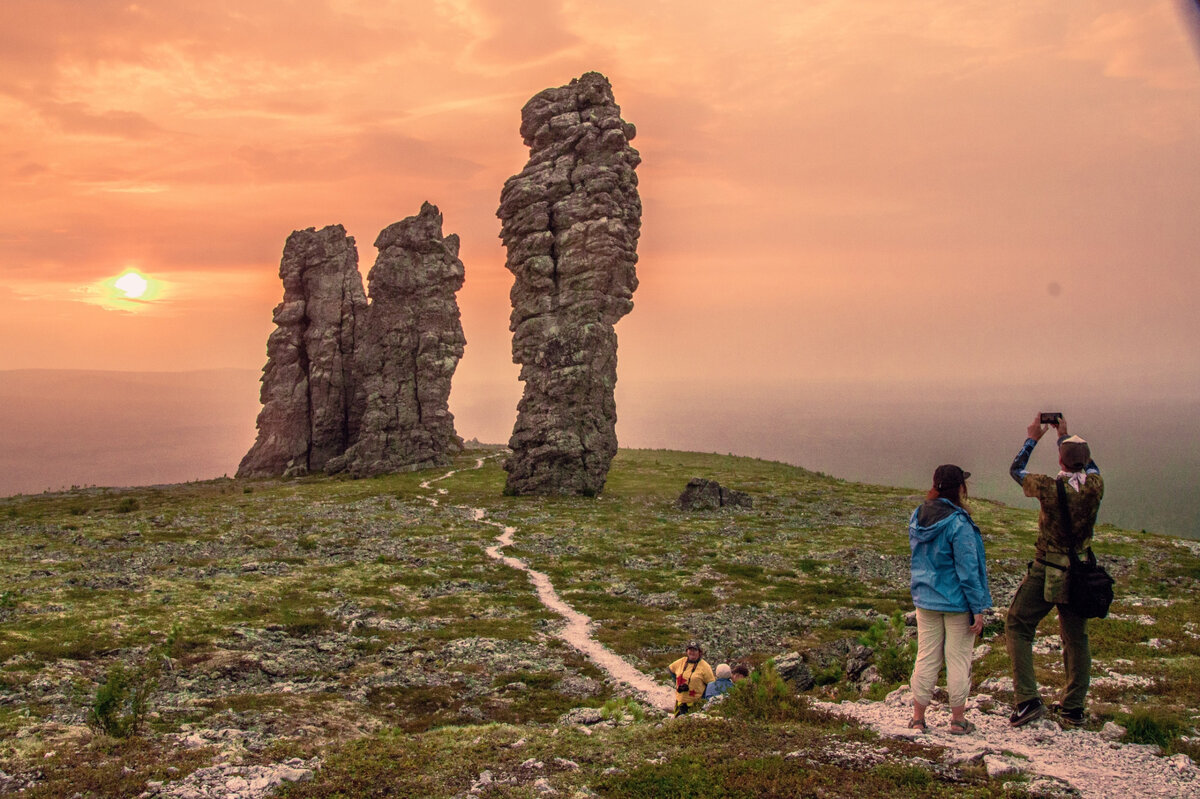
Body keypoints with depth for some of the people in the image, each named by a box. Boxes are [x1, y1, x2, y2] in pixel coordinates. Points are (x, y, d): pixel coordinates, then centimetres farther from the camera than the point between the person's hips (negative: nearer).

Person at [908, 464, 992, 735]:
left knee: (926, 657, 11)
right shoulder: (959, 524, -20)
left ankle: (918, 717, 16)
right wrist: (978, 608, -11)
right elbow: (967, 569, -17)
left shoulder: (918, 517, 1)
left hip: (925, 600, 6)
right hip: (957, 602, -5)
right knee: (958, 659, 7)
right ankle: (958, 720, 16)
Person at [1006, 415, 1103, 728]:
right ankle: (1073, 708, 22)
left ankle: (1027, 700, -3)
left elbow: (1016, 470, 2)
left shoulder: (1049, 487, -17)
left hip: (1046, 571, -4)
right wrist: (1065, 436, 26)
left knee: (1018, 626, 6)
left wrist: (1032, 439, 15)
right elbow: (1089, 465, 17)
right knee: (1076, 638, 15)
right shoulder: (1095, 486, -8)